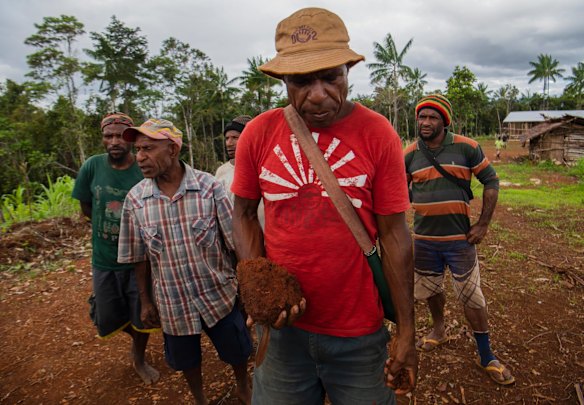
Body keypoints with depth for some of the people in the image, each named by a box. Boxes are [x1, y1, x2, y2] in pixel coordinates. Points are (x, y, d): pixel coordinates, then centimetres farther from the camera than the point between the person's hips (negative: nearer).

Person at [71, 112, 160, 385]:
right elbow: (86, 209, 3)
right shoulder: (92, 166, -9)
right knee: (108, 319, 15)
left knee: (142, 317, 12)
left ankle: (139, 358, 43)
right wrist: (110, 226, 0)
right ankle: (139, 338, 49)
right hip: (104, 258, 2)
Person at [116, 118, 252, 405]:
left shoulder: (209, 188, -17)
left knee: (237, 352, 17)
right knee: (186, 360, 22)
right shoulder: (134, 199, -8)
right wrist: (146, 301, 7)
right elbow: (140, 258, 2)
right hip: (172, 303, 2)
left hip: (219, 295, -2)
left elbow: (236, 242, -10)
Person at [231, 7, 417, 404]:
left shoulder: (378, 134, -10)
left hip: (358, 331, -1)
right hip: (282, 324, 2)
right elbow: (244, 213, 5)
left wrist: (407, 333, -5)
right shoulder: (259, 133, -6)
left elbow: (393, 233, -8)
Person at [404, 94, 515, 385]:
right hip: (424, 239, 2)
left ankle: (486, 357, 24)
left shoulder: (466, 148, -6)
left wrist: (483, 224, -5)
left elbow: (491, 181, 0)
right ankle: (439, 331, 46)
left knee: (472, 297, 5)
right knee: (431, 289, 19)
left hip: (460, 238, -2)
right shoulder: (410, 154, -1)